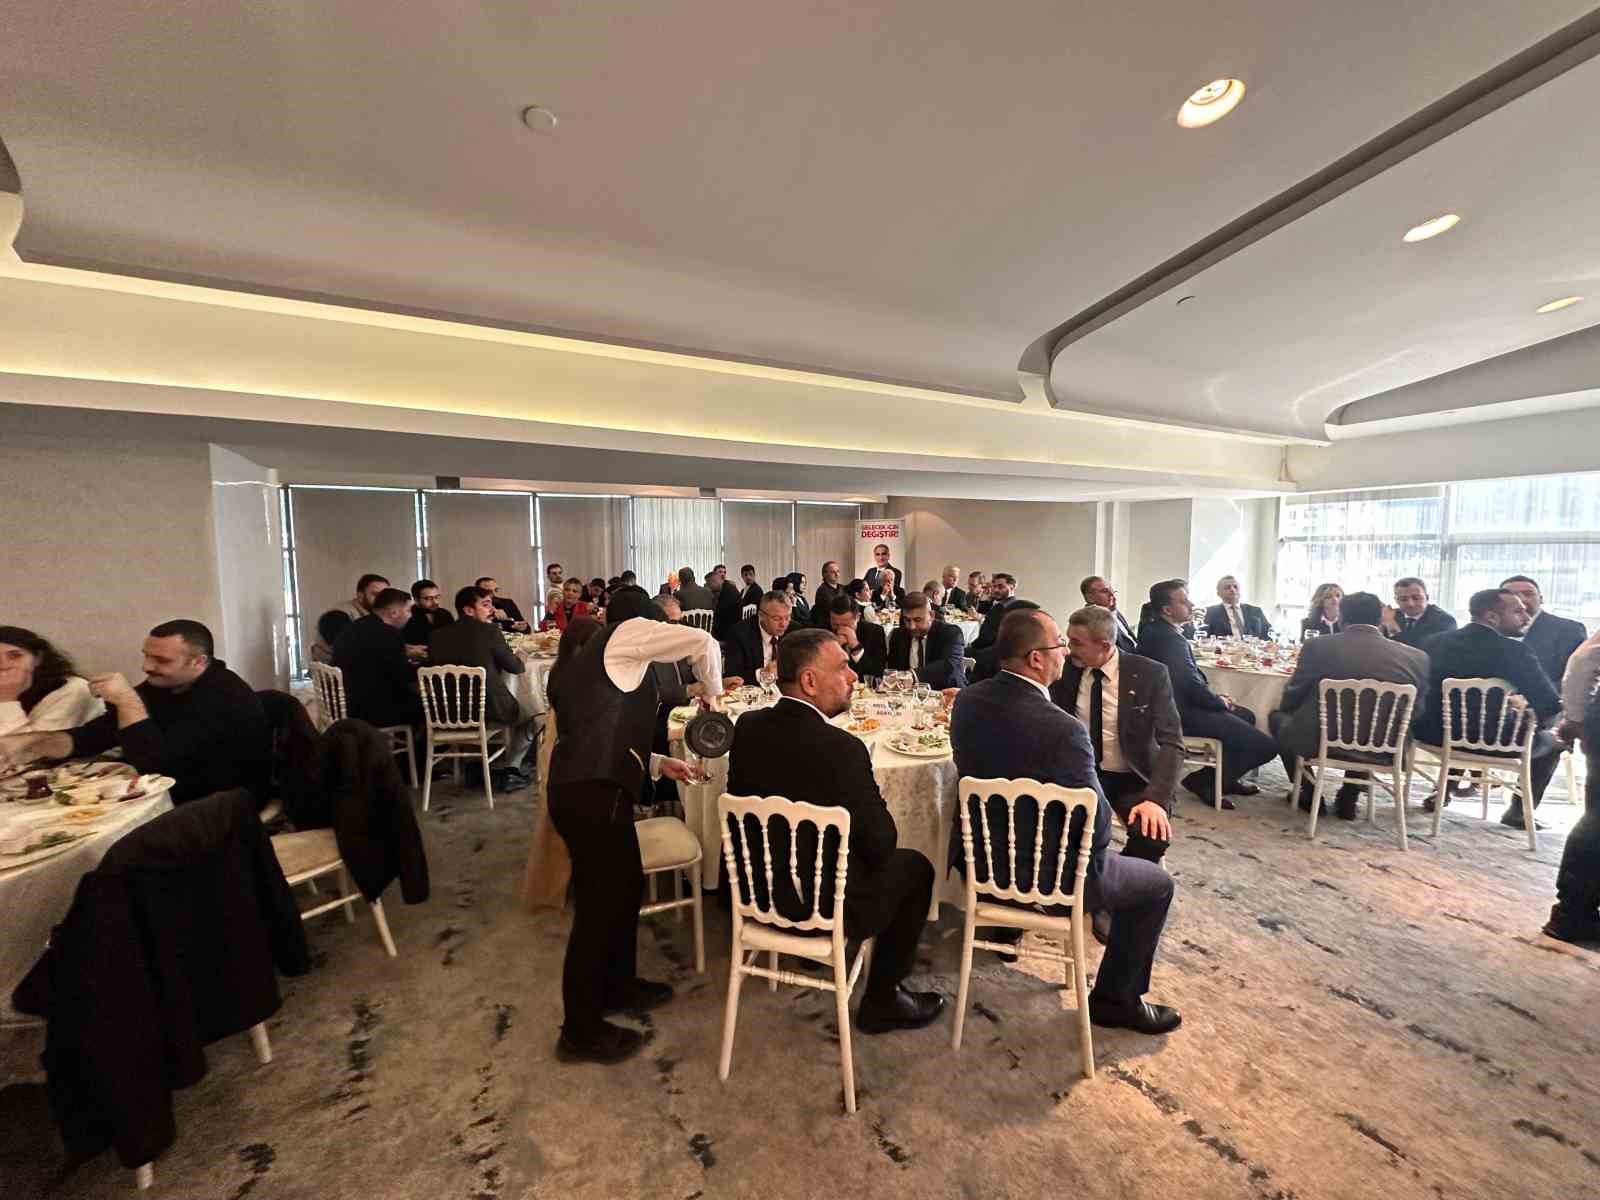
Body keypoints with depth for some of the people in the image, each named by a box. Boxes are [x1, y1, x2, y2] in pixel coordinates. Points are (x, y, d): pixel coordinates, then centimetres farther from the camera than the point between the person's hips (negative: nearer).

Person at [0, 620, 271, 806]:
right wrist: (30, 745, -12)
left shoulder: (223, 699, -27)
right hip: (175, 800, 8)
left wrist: (128, 702, -26)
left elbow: (154, 766, -28)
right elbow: (96, 734, 5)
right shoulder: (160, 685, 3)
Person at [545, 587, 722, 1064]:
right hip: (592, 791, -9)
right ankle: (581, 1031, 22)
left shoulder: (592, 657, 23)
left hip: (590, 784, 9)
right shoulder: (629, 632, -3)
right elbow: (703, 642, -14)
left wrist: (658, 763, 22)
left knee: (626, 886, 22)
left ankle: (618, 986, 41)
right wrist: (712, 691, 4)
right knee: (600, 903, 4)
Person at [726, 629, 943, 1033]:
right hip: (828, 905, -6)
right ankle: (882, 1000, 24)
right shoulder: (843, 749, -29)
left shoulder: (747, 726, -11)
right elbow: (881, 843, -17)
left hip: (757, 888, 6)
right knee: (915, 867, 16)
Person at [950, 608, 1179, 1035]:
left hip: (978, 859, 6)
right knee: (1157, 884, 15)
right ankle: (1116, 998, 29)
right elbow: (1097, 824, -19)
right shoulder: (1062, 729, -31)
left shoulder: (967, 699, -11)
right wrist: (1094, 846, 2)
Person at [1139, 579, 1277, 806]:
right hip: (1183, 714, -11)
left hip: (1178, 703, 11)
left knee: (1246, 716, 30)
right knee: (1265, 745, -8)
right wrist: (1220, 701, -3)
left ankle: (1225, 778, 35)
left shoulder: (1153, 629, 5)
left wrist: (1216, 697, 5)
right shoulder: (1170, 638, -26)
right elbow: (1193, 686, -23)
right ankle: (1204, 780, 8)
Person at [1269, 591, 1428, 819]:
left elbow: (1290, 700, 1)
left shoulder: (1317, 646, -10)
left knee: (1278, 715, 26)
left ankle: (1309, 794, 27)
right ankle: (1349, 798, 30)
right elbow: (1413, 711, 12)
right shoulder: (1417, 657, -2)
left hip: (1319, 743, -3)